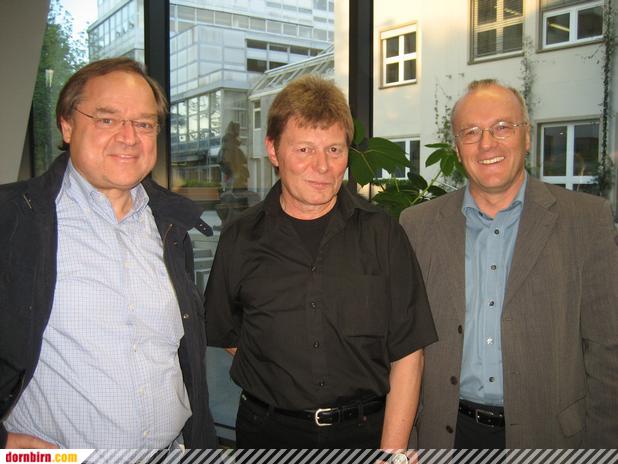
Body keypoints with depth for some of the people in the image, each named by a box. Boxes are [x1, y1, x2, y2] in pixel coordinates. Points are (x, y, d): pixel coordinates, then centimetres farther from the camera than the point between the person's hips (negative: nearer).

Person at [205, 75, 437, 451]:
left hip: (368, 431, 0)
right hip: (269, 433, 1)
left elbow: (408, 353, -7)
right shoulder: (241, 239, -4)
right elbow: (226, 334, 7)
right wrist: (284, 381, -3)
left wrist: (392, 451, -13)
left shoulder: (382, 233, -6)